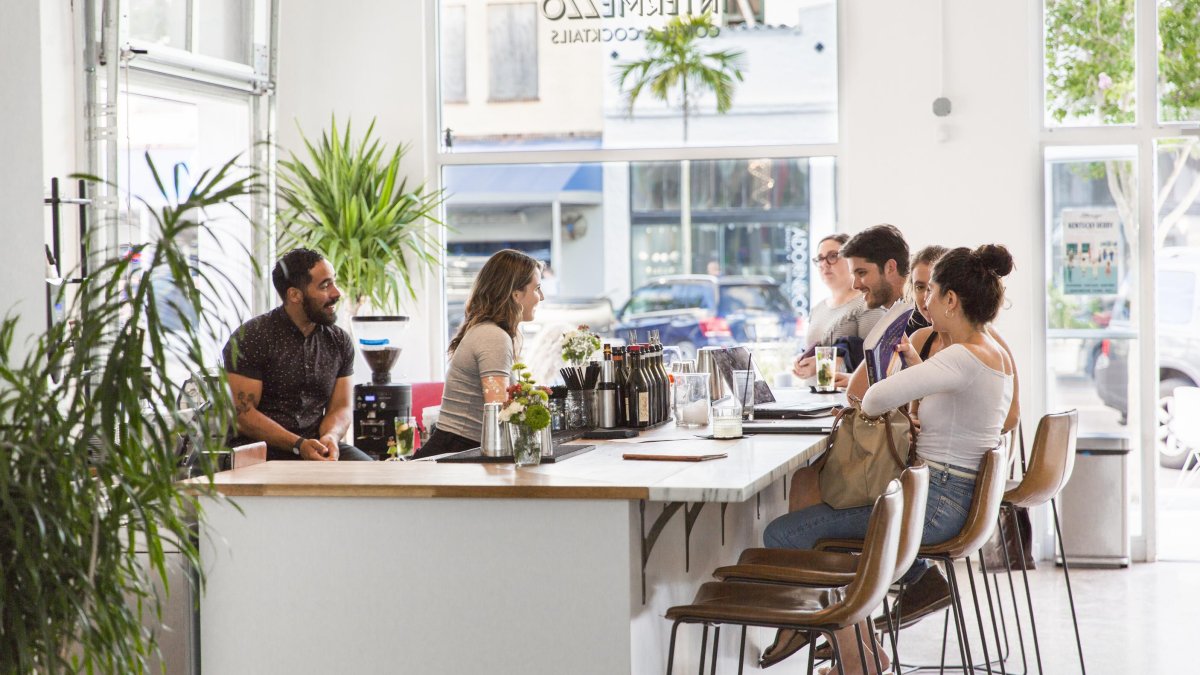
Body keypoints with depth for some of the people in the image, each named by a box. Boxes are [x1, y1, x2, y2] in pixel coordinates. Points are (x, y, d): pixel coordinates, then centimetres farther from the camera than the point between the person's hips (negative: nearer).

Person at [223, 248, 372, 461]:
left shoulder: (340, 341, 11)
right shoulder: (249, 338, -6)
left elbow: (340, 408, 10)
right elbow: (241, 413, -10)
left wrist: (331, 438, -15)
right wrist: (298, 444, -21)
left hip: (316, 446, 5)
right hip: (261, 450, -5)